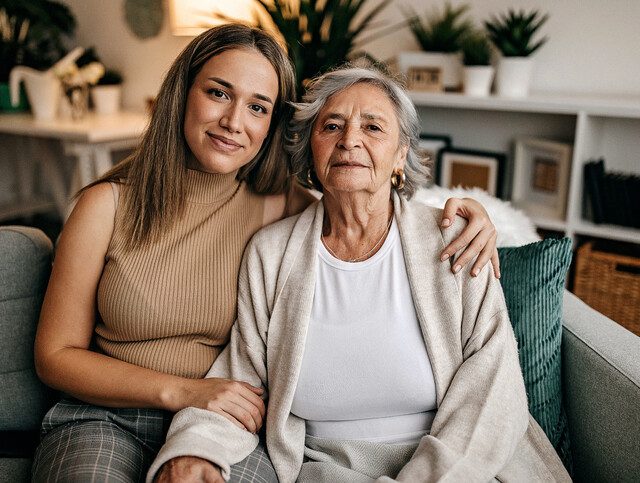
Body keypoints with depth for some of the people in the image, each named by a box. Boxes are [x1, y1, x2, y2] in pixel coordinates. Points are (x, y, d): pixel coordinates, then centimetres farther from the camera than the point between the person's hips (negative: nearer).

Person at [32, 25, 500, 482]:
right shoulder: (108, 204, -4)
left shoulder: (279, 207, -2)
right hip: (107, 420, 0)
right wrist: (181, 391, -14)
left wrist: (463, 211, -7)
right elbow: (56, 354, -1)